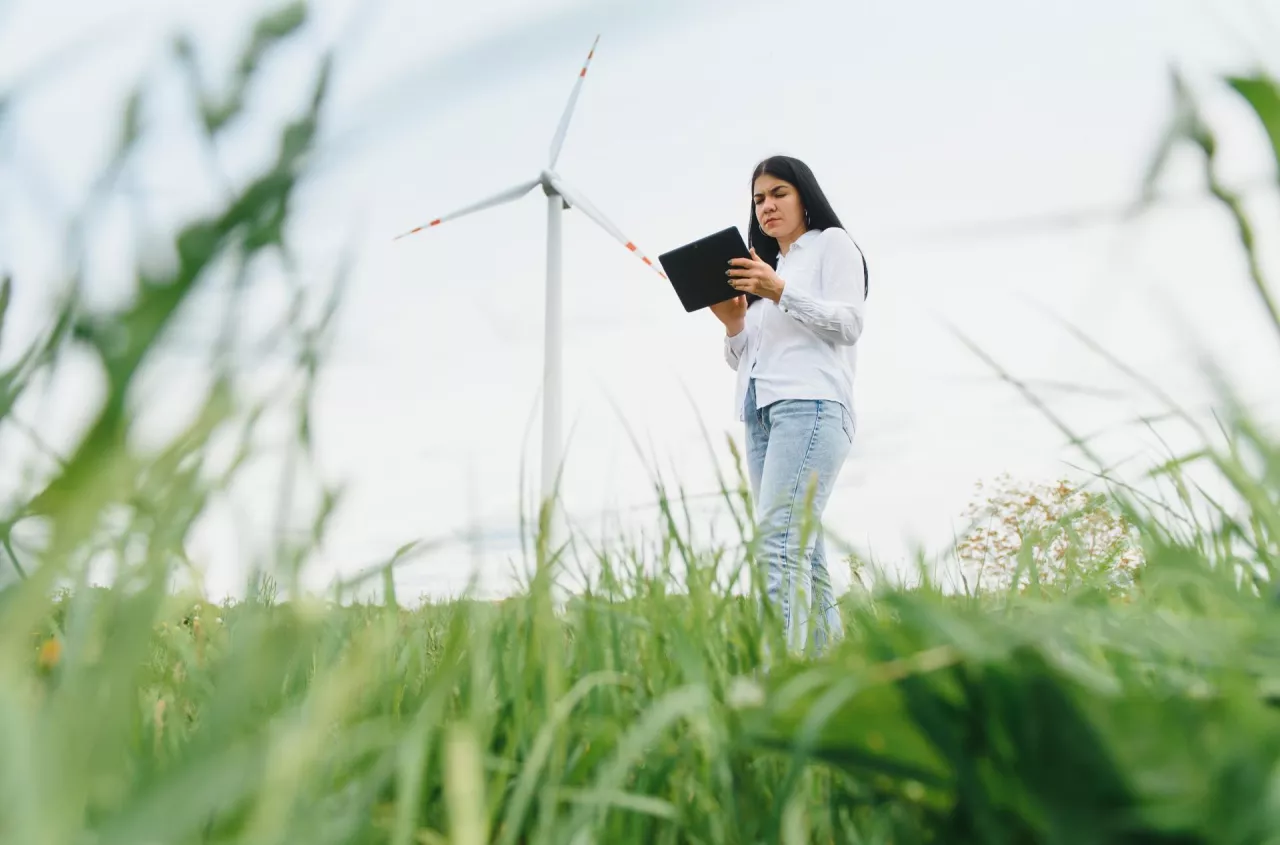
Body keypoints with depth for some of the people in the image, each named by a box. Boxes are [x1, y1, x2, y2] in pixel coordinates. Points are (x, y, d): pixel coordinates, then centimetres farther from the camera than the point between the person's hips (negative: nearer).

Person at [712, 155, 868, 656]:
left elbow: (849, 324, -3)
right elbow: (741, 359, 25)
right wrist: (733, 324, 4)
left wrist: (781, 292, -15)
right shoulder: (763, 267, 29)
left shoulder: (833, 243, 12)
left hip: (811, 406, -7)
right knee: (802, 551, 1)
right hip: (760, 415, 8)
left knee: (778, 543, -23)